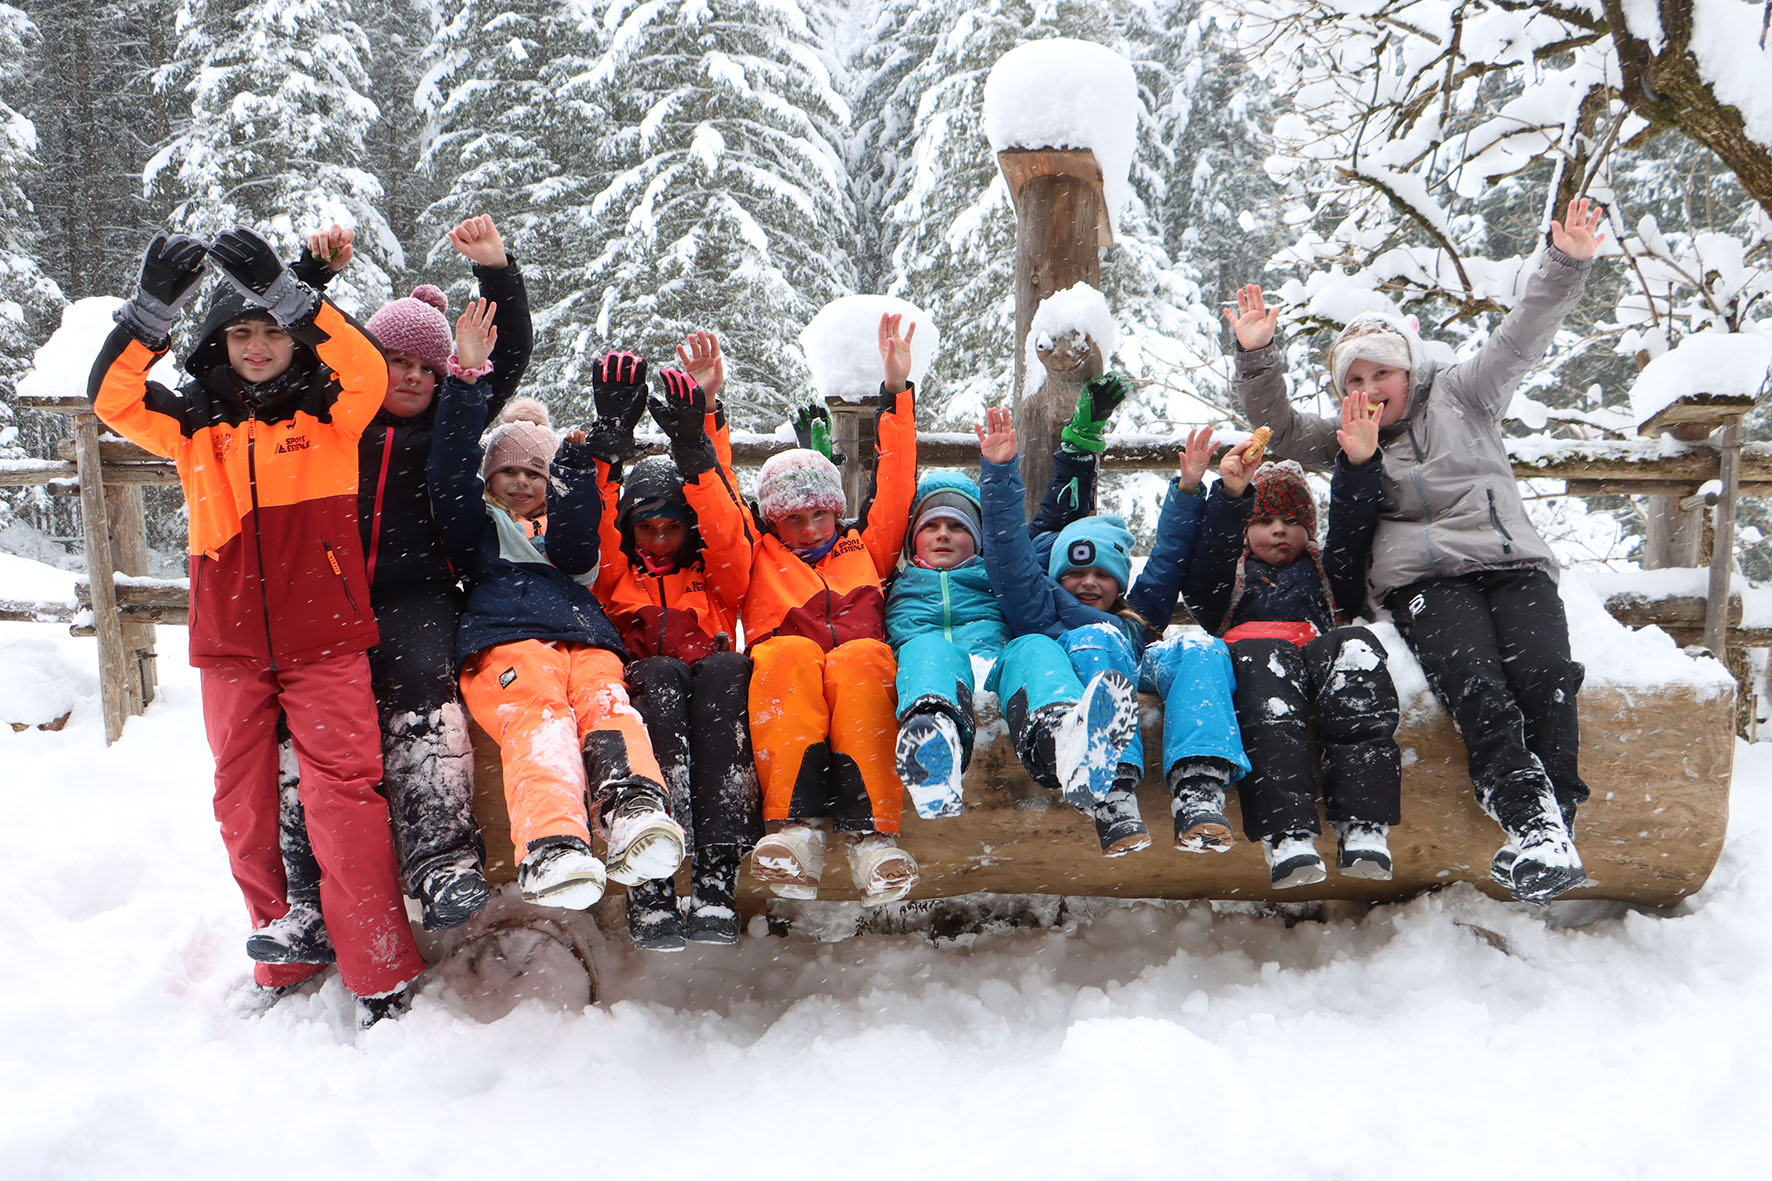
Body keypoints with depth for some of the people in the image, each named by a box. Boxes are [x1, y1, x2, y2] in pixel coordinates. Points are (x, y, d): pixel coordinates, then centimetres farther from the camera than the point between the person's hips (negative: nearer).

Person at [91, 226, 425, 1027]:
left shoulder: (330, 415, 4)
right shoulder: (195, 426, 12)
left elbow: (367, 373, -16)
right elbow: (112, 399, -2)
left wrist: (283, 291, -23)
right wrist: (154, 306, -14)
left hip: (325, 645, -4)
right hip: (230, 648, 4)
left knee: (344, 797, -9)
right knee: (245, 810, 9)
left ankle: (380, 975, -2)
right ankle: (283, 961, 24)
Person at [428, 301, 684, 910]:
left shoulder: (564, 525, 38)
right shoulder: (476, 523, 34)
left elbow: (575, 553, 13)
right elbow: (450, 471, 15)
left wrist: (578, 470, 1)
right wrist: (467, 378, 7)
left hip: (588, 642, 2)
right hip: (504, 642, -2)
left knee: (607, 706, -31)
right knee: (539, 721, -34)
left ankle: (634, 807, -61)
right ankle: (550, 844, -59)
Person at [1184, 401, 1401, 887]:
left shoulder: (1325, 570, 41)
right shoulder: (1232, 573, 36)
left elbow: (1351, 533, 22)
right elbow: (1201, 585, 12)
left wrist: (1359, 467, 6)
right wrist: (1229, 498, -1)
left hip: (1321, 650, 2)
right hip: (1252, 647, -1)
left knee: (1356, 646, -35)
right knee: (1264, 660, -39)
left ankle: (1362, 829, -48)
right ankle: (1286, 836, -55)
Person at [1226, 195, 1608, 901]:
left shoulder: (1460, 397, 21)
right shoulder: (1347, 438, 23)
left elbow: (1522, 337, 14)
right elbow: (1281, 430, 11)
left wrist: (1566, 263, 3)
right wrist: (1256, 357, -2)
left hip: (1512, 563, 1)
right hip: (1425, 580, -1)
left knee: (1542, 672, -26)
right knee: (1472, 682, -29)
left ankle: (1555, 823, -29)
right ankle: (1534, 824, -38)